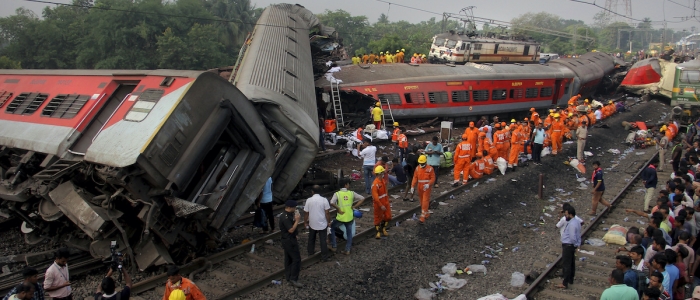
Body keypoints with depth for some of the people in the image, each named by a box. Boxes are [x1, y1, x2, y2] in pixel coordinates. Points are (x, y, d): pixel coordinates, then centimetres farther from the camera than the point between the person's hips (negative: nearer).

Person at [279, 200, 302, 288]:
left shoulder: (288, 215, 8)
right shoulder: (285, 217, -24)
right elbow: (291, 230, -26)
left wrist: (295, 219, 6)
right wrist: (297, 220, -22)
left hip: (287, 241, 11)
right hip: (289, 241, -11)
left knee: (288, 259, 16)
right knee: (296, 259, -7)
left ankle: (288, 277, 25)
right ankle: (293, 279, -4)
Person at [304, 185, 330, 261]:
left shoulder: (309, 200, -10)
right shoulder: (324, 200, -14)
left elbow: (306, 213, -4)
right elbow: (327, 213, -12)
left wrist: (306, 222, 10)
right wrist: (328, 222, 2)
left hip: (312, 224, 1)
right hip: (322, 224, -1)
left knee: (311, 239, 23)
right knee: (323, 240, 9)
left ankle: (310, 251, 39)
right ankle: (324, 256, 16)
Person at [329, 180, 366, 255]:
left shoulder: (337, 194, -8)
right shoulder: (352, 193, -1)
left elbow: (332, 203, -25)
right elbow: (362, 199, -3)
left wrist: (338, 209, -12)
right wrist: (354, 207, -2)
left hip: (340, 218, -2)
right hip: (350, 217, 2)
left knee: (332, 228, 23)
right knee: (349, 233, 20)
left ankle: (333, 246, 23)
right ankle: (347, 250, 21)